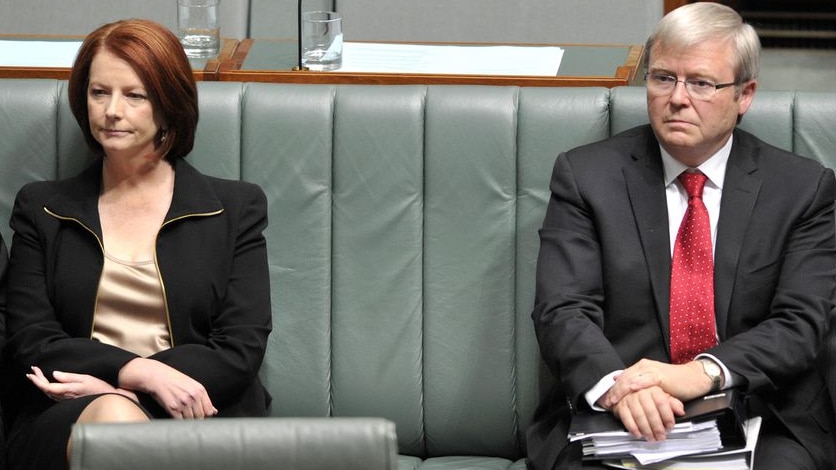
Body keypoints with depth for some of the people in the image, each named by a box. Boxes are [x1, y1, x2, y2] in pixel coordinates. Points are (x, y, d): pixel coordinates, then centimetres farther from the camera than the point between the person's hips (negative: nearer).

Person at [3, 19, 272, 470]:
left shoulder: (235, 209, 14)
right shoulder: (41, 208, 17)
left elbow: (241, 350, 4)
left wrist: (108, 383, -8)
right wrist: (139, 371, -13)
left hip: (197, 418, 0)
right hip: (66, 420, 0)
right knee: (113, 417, -38)